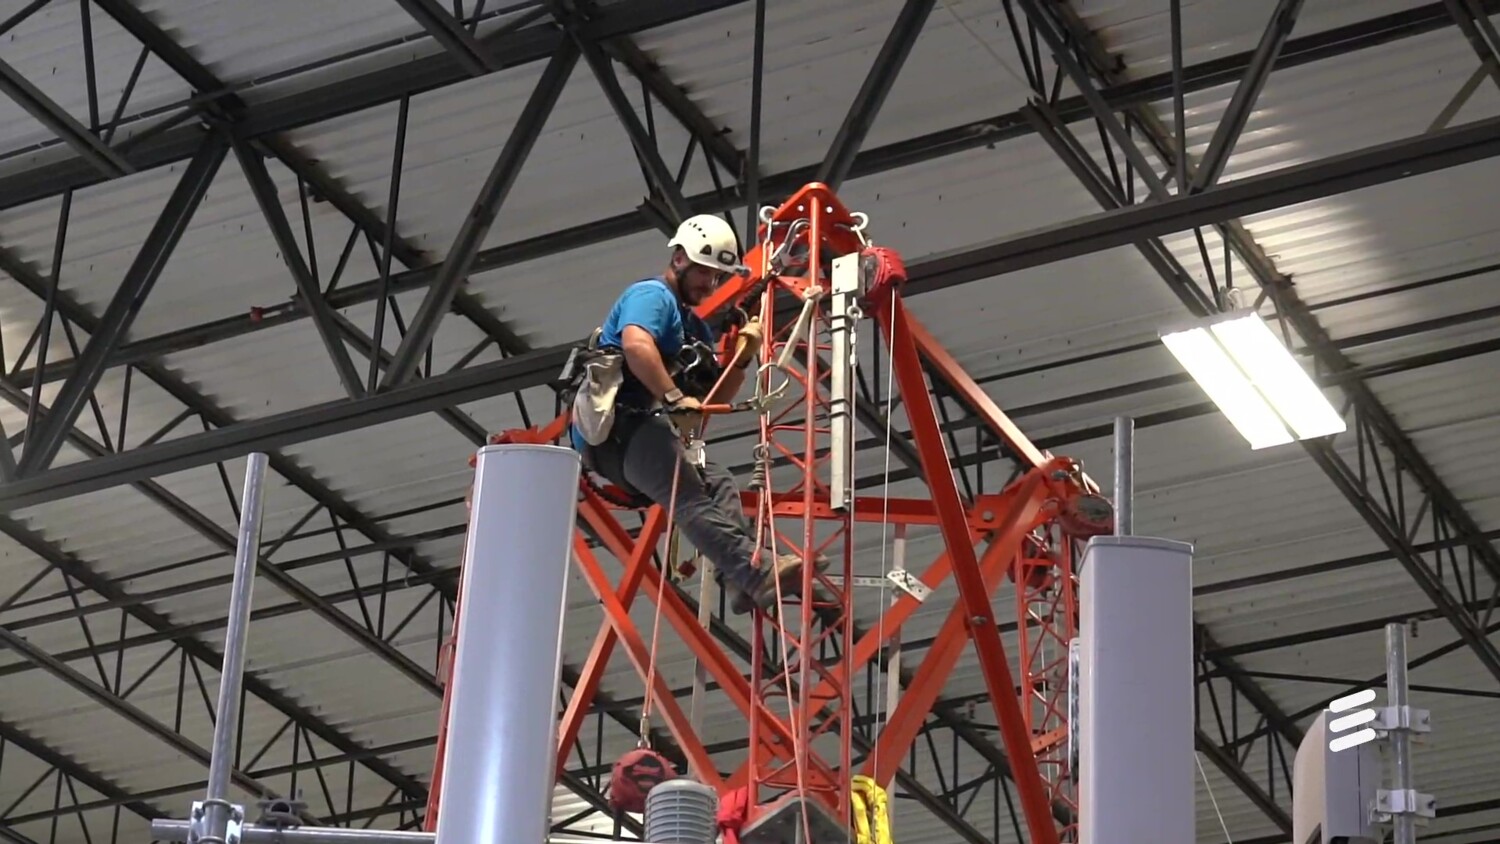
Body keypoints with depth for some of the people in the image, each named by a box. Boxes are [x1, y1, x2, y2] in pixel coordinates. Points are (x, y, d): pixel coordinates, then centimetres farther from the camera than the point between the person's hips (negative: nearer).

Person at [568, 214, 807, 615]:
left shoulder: (696, 326, 26)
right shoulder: (651, 295, -1)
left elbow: (715, 400, 22)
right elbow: (636, 344, -24)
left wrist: (745, 357, 8)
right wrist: (675, 397, -30)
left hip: (640, 432, 10)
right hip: (615, 426, -10)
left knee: (719, 483, -6)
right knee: (691, 498, -25)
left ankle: (742, 576, -25)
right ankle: (757, 574, -42)